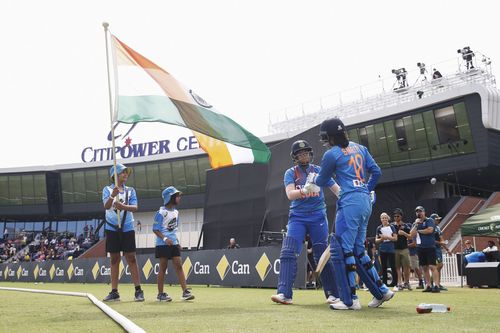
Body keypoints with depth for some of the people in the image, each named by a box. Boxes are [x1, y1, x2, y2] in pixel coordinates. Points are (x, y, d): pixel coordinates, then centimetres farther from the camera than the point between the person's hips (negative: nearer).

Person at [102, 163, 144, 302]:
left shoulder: (130, 190, 8)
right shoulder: (107, 189, 4)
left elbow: (134, 207, -4)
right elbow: (106, 206, -12)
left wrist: (123, 206, -25)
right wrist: (112, 196, -33)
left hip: (127, 228, 0)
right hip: (112, 228, 0)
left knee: (131, 258, -3)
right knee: (114, 259, 4)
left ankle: (138, 290, -1)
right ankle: (114, 292, 10)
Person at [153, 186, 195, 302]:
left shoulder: (176, 212, 11)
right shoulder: (161, 212, -11)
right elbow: (155, 229, -12)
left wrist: (177, 241, 13)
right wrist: (165, 238, -24)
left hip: (174, 243, 6)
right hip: (163, 244, -6)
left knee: (179, 266, 0)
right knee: (163, 268, 0)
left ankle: (185, 292, -3)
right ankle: (160, 294, 9)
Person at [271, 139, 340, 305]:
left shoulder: (319, 170, 7)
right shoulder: (290, 173, 5)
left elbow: (336, 189, 3)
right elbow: (290, 194, -12)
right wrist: (304, 191, -32)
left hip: (318, 216, 0)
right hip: (297, 216, 0)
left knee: (323, 254, 0)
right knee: (288, 253, -13)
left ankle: (332, 293, 7)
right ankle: (284, 293, -15)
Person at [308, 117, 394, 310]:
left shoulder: (331, 154, -3)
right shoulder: (359, 148, 17)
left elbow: (322, 181, 10)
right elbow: (376, 171, 15)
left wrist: (313, 180, 31)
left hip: (350, 202, -8)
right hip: (366, 202, 8)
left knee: (342, 249, -4)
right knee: (358, 250, 16)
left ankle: (350, 300, -5)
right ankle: (381, 292, 18)